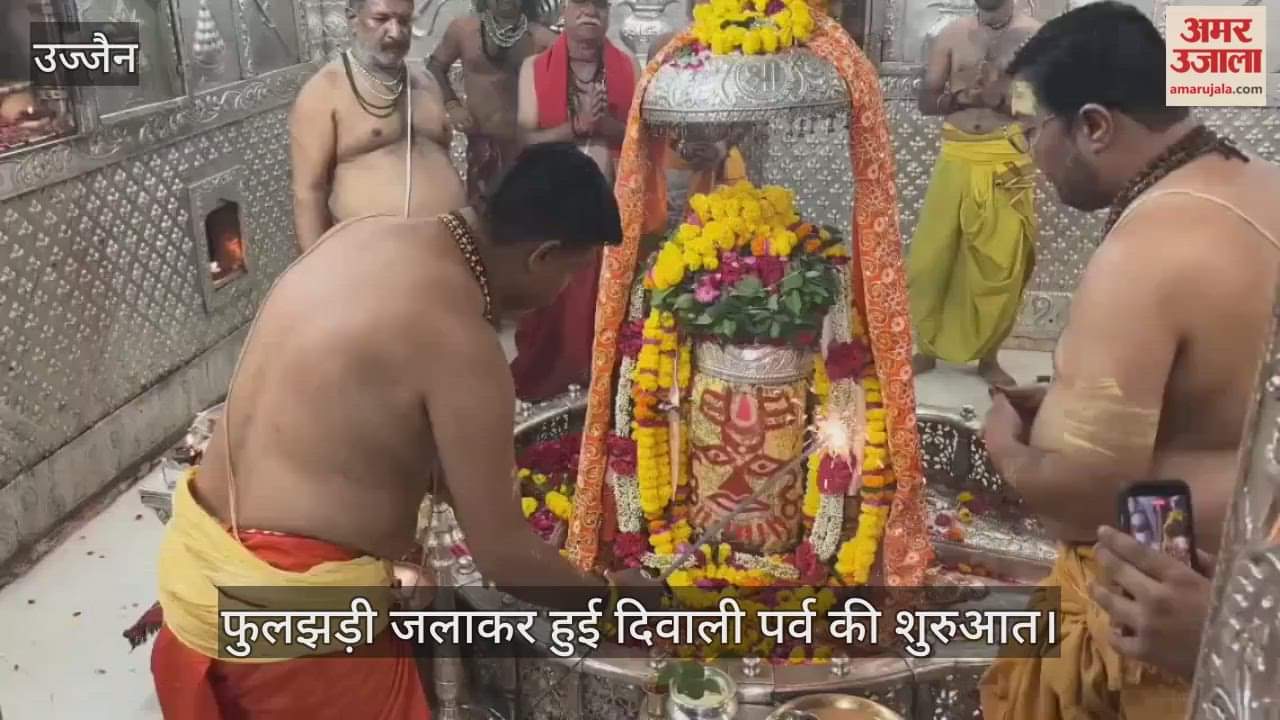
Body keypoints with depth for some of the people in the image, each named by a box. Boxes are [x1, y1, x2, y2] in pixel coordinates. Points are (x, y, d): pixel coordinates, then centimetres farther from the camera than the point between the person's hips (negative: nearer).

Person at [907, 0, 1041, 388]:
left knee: (1002, 268, 1)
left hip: (1007, 163, -2)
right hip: (955, 159, 2)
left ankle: (988, 356, 17)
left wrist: (999, 98, -20)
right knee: (930, 260, 3)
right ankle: (927, 348, 19)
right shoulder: (952, 35, 7)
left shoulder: (1034, 35, 1)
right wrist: (960, 96, -15)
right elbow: (926, 100, 5)